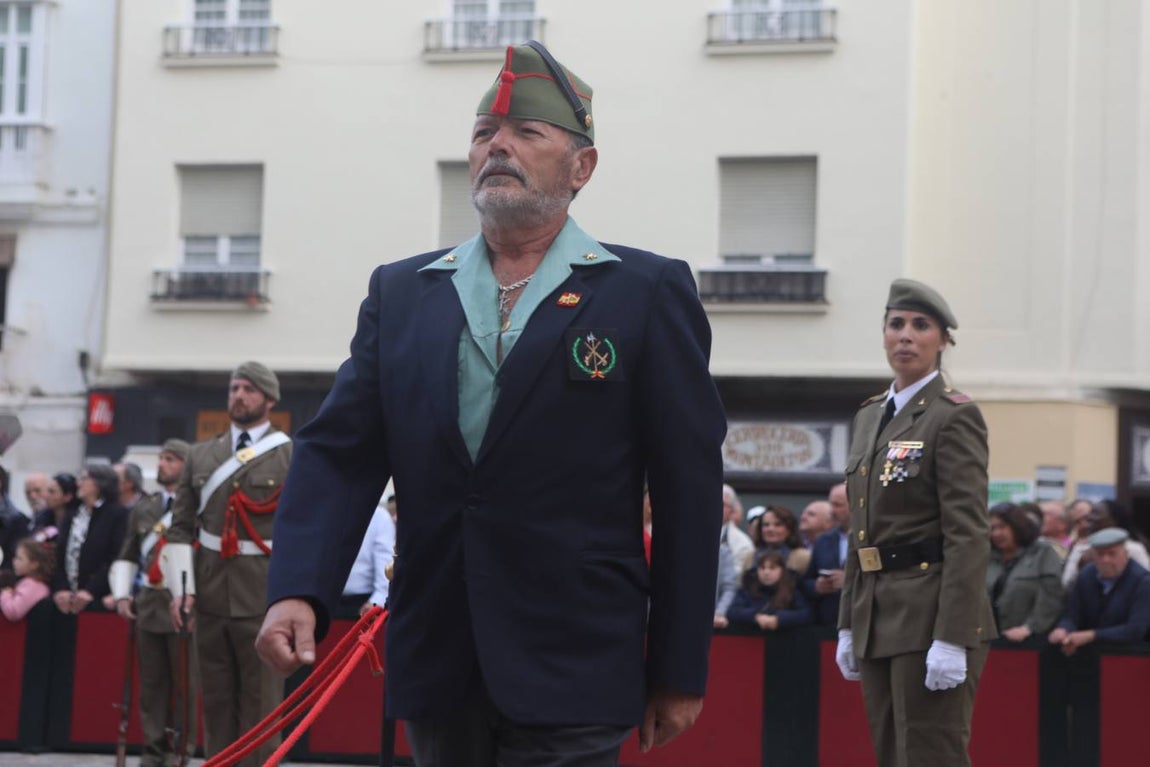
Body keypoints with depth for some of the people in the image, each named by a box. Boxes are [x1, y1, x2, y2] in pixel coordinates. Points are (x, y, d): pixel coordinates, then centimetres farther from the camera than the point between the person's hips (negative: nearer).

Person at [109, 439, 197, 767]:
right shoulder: (143, 508, 14)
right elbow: (127, 556, 21)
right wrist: (122, 594, 10)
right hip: (147, 604, 5)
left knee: (183, 682, 1)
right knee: (151, 681, 8)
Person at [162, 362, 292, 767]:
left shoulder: (293, 457, 2)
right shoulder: (200, 455, 14)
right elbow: (180, 526, 12)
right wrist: (181, 588, 2)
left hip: (264, 600, -4)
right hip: (210, 597, 4)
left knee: (261, 706, -3)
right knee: (216, 702, 8)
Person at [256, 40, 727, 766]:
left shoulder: (647, 292, 0)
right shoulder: (401, 292, 11)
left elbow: (690, 488, -1)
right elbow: (339, 454, 4)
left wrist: (680, 669, -3)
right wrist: (297, 591, -13)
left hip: (570, 676, -4)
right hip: (437, 668, 4)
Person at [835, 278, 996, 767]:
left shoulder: (954, 416, -9)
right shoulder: (871, 415, 15)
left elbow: (969, 535, -15)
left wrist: (951, 639, -21)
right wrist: (848, 625, 16)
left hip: (931, 613, -8)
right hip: (879, 617, 8)